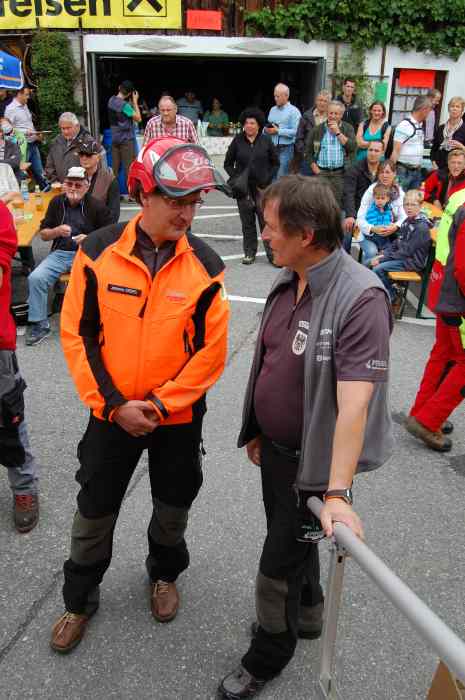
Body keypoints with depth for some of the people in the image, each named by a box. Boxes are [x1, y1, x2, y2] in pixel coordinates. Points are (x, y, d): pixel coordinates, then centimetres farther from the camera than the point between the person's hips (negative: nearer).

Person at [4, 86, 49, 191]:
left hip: (33, 144, 7)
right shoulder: (11, 109, -11)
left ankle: (46, 190, 20)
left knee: (39, 170, 12)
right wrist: (26, 132, -23)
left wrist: (37, 134, 8)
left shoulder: (25, 106, 13)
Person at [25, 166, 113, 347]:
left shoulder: (96, 206, 1)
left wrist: (89, 239, -14)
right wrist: (57, 231, -7)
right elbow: (43, 234, 15)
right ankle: (39, 325, -5)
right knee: (35, 278, -20)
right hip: (60, 253, 3)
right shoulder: (56, 202, 11)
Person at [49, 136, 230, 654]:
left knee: (173, 507, 19)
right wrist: (114, 403, -14)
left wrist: (161, 405, -15)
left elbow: (211, 350, -10)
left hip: (179, 416, 0)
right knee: (94, 511, 14)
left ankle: (164, 573, 50)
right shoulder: (99, 252, -11)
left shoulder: (205, 265, -11)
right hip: (111, 413, 0)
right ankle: (79, 598, 40)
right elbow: (77, 335, -8)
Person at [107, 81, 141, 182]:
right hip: (126, 139, -7)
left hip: (114, 138, 7)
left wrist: (131, 102, 5)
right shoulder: (125, 105, -18)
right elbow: (138, 118, -12)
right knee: (128, 167, -1)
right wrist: (135, 101, -6)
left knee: (115, 167, 10)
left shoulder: (111, 100, 5)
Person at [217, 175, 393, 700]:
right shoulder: (288, 281, -2)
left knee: (279, 563, 8)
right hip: (275, 448, 7)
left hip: (314, 460, -7)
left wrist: (337, 494, -36)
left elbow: (354, 403, -34)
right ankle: (307, 615, 53)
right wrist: (259, 432, 14)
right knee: (291, 538, 26)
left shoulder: (360, 298, -27)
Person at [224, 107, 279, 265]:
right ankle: (249, 253, 17)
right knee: (247, 222, 7)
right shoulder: (237, 141, 3)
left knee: (267, 221, -5)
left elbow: (276, 163, 8)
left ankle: (272, 253, 2)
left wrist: (267, 180, -3)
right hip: (243, 187, 1)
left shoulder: (266, 141, 2)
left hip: (262, 188, -1)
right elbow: (228, 163, 9)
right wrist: (236, 178, -5)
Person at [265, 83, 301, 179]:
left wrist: (278, 131, -14)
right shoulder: (272, 110, 17)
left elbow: (295, 132, -15)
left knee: (281, 178, -8)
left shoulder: (294, 111, -3)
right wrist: (266, 130, -3)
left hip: (285, 149, -6)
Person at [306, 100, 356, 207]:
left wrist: (338, 132, -9)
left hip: (340, 173, 0)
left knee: (338, 202, -1)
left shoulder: (348, 128, 7)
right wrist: (315, 169, -2)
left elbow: (352, 147, -7)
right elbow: (309, 151, 8)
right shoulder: (317, 129, 7)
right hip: (321, 172, 0)